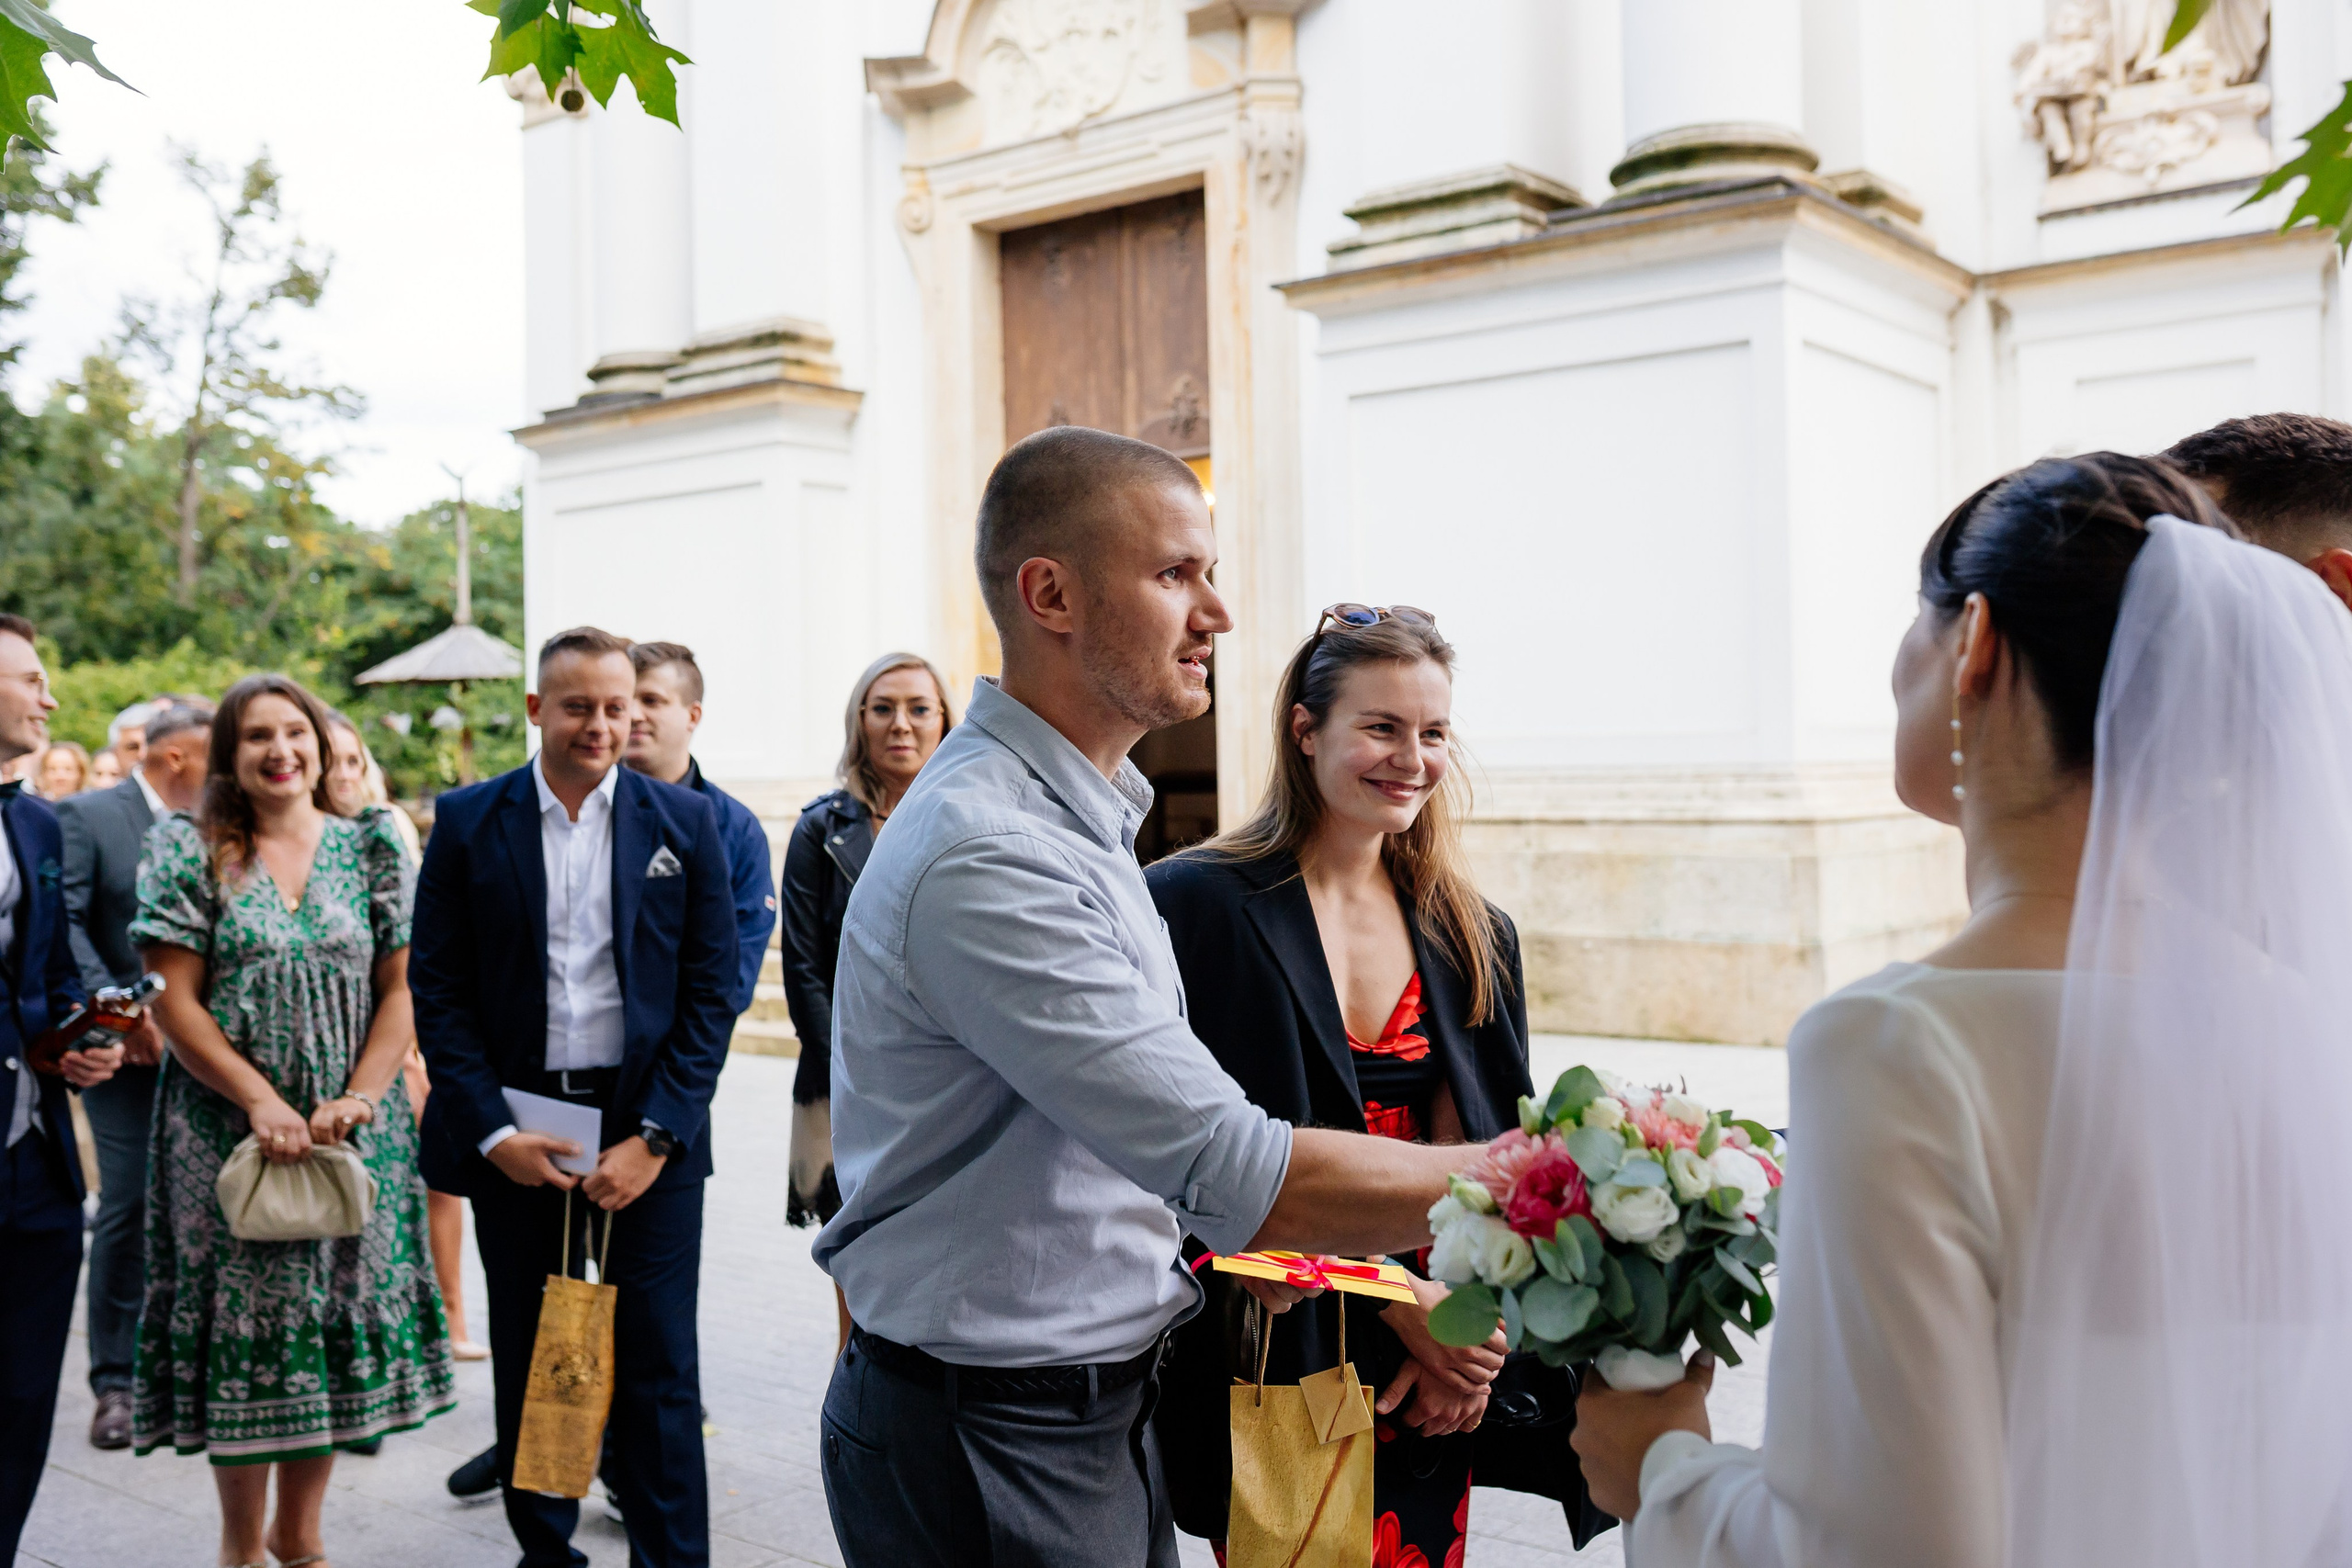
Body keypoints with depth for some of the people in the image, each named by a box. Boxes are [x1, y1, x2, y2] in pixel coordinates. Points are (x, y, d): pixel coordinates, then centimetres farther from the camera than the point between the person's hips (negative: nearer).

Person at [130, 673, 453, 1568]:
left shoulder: (371, 849, 6)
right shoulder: (189, 852, 0)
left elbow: (400, 989, 4)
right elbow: (173, 998, -5)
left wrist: (360, 1098, -10)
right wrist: (260, 1101, -14)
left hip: (352, 1128, 2)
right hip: (227, 1126, -2)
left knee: (338, 1318, 6)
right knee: (244, 1322, 2)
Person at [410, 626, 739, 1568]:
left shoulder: (685, 822, 1)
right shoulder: (467, 822, 2)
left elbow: (711, 991, -1)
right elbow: (438, 989, 1)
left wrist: (655, 1136, -9)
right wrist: (492, 1131, -8)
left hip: (647, 1127, -1)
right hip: (514, 1127, 1)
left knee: (658, 1368, 3)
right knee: (526, 1360, 12)